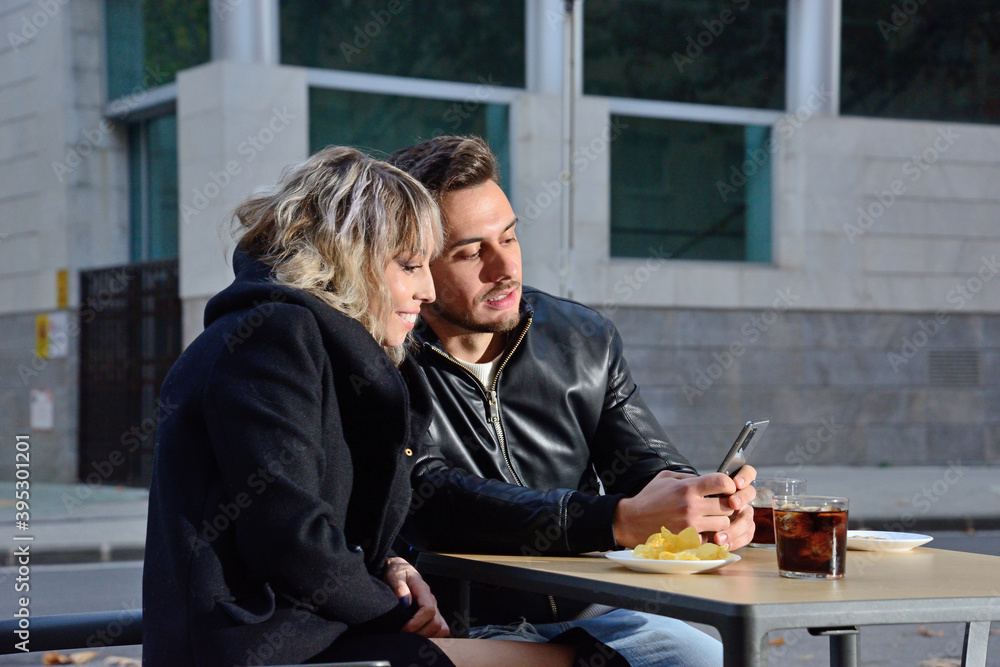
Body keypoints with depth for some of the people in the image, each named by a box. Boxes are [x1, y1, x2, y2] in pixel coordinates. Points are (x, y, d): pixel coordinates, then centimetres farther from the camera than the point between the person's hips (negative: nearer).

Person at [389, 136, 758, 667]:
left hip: (585, 615, 6)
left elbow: (643, 460, 6)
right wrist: (621, 520, -33)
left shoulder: (584, 340, 8)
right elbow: (439, 502, -23)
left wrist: (713, 504, -19)